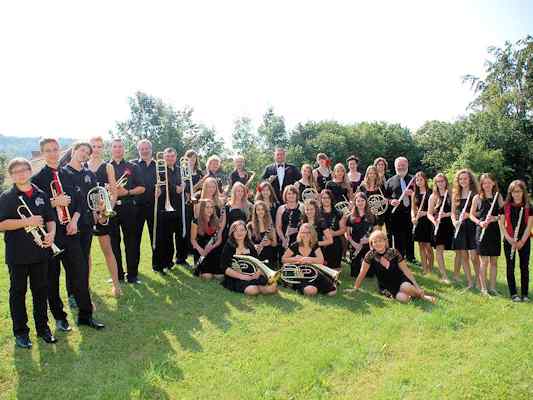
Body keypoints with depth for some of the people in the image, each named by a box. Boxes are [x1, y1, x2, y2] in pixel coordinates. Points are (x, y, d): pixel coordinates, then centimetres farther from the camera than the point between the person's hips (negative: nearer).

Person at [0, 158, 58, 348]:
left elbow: (50, 219, 11)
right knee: (18, 291, 8)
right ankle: (20, 332, 20)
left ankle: (43, 327, 25)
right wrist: (27, 222, -20)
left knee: (41, 290, 11)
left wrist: (51, 233, -8)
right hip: (17, 254, -3)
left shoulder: (41, 195, 7)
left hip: (40, 251, 3)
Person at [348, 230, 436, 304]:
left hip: (399, 279, 1)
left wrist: (416, 285, -13)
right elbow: (362, 273, -7)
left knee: (406, 288, -33)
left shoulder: (394, 252, -11)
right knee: (403, 298, -31)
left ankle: (422, 295, -5)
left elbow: (406, 270, -8)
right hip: (386, 286, -1)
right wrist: (355, 288, -5)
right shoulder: (370, 255, -13)